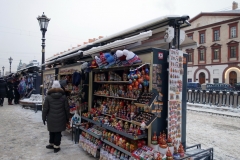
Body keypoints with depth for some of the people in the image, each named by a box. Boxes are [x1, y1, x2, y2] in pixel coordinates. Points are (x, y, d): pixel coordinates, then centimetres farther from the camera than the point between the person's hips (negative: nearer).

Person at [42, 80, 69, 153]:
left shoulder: (48, 97, -6)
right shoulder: (63, 96, -4)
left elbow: (45, 109, -4)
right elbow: (67, 108, -1)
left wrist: (44, 118, 7)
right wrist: (67, 117, 11)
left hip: (51, 118, 0)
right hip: (60, 118, 0)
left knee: (52, 131, 17)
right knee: (58, 132, 7)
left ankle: (51, 144, 31)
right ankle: (56, 146, 14)